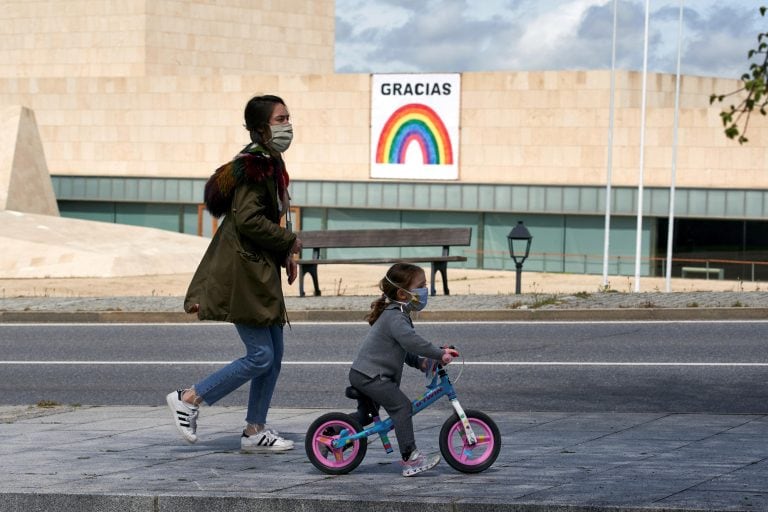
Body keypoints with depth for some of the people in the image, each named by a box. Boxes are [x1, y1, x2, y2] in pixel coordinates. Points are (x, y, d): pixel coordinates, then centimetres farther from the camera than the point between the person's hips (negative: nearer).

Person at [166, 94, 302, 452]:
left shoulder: (269, 163, 15)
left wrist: (285, 255, 13)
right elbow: (248, 219, -25)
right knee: (260, 356, -10)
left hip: (260, 271, 10)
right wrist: (289, 242, -13)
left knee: (274, 355, 11)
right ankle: (189, 399, 1)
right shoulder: (254, 166, -17)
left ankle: (255, 431, 17)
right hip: (242, 272, -10)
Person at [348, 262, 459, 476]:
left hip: (361, 374, 11)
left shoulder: (397, 314, 18)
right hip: (371, 376, -11)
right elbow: (411, 341, -33)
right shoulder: (396, 317, -17)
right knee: (402, 406, -18)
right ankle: (410, 458, -23)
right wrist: (439, 354, -32)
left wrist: (420, 362, 12)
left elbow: (403, 348, 26)